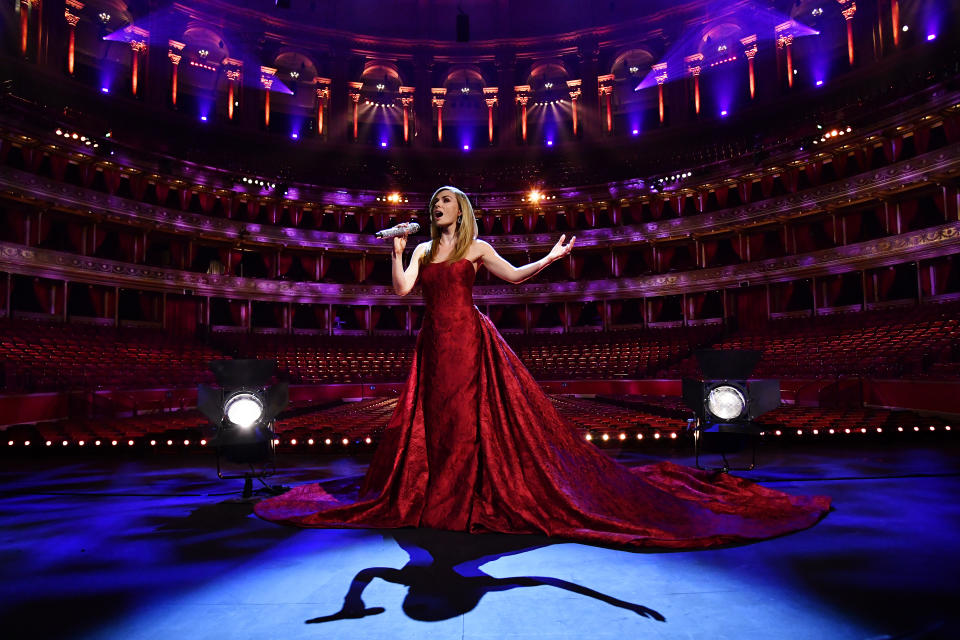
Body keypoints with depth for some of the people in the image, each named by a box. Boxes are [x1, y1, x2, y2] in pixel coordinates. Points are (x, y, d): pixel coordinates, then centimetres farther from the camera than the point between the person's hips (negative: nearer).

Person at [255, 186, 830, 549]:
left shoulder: (476, 247, 7)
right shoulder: (424, 250, 16)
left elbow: (514, 275, 8)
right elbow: (402, 289, 4)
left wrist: (553, 256, 1)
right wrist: (398, 250, -2)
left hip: (470, 342, -5)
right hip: (434, 347, 5)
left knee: (471, 420, -4)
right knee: (427, 424, 7)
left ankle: (480, 497, 10)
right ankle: (436, 498, 21)